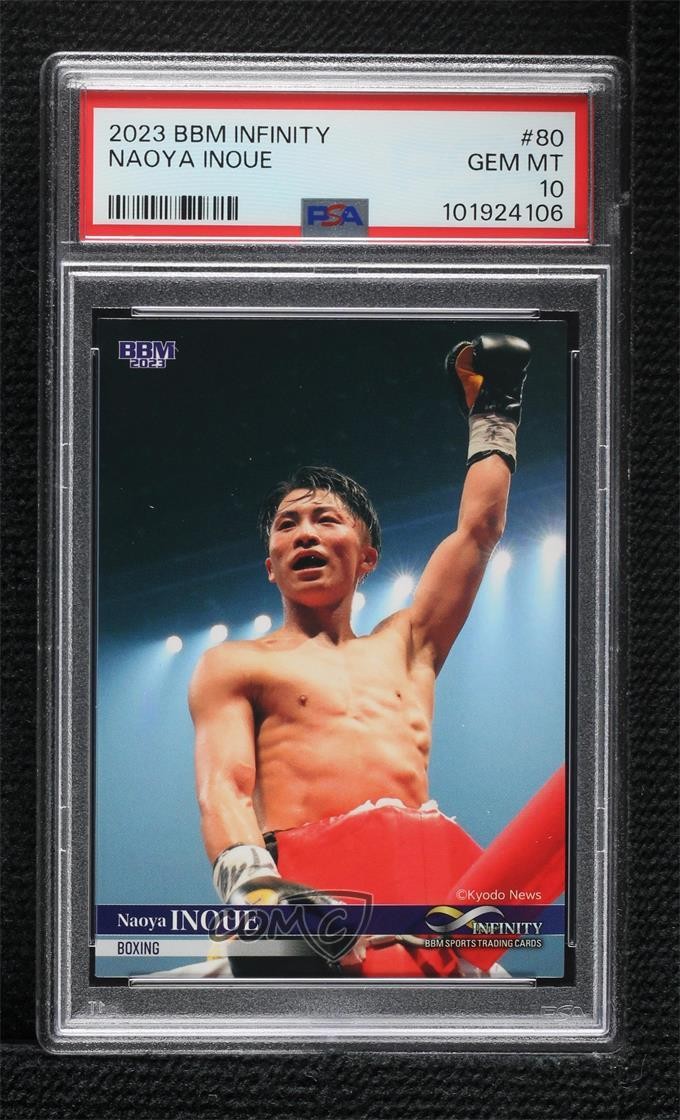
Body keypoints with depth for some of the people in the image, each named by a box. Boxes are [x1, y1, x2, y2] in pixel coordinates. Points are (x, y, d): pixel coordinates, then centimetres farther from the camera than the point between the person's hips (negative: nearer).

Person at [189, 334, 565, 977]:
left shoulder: (404, 646, 32)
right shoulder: (235, 665, 20)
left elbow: (479, 526, 35)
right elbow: (222, 786, 2)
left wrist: (492, 412, 47)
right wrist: (251, 885, -19)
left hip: (438, 853, 4)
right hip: (311, 865, -4)